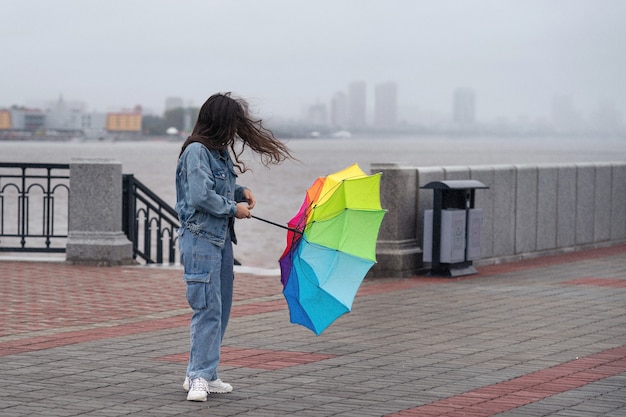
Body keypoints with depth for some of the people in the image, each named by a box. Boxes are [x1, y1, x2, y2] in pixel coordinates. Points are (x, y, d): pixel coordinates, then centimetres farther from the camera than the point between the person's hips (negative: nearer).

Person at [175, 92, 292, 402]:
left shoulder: (222, 152, 13)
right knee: (207, 307, -12)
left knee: (221, 307, 11)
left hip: (222, 237, 9)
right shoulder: (196, 151, -14)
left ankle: (205, 374, 18)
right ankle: (198, 377, -9)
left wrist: (241, 191, 7)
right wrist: (234, 209, -9)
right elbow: (201, 196, -21)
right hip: (200, 238, -9)